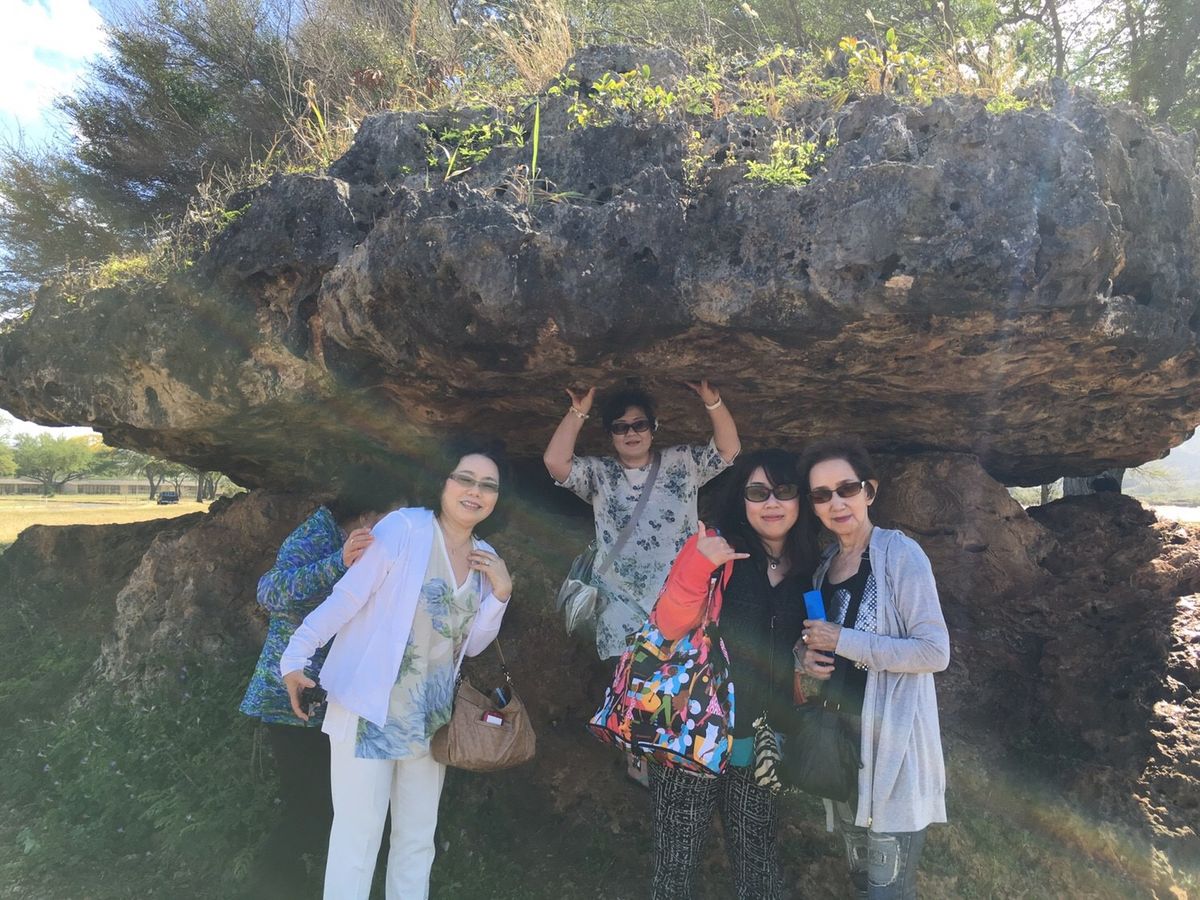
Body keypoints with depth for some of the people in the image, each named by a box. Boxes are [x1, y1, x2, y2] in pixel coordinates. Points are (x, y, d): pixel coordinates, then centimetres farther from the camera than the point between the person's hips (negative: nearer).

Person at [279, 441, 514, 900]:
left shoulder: (486, 559, 5)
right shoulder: (404, 527, -13)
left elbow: (470, 646, 8)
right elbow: (347, 597, -13)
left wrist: (500, 593, -6)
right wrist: (295, 657, -19)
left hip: (430, 716, 6)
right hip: (370, 708, -6)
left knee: (418, 836, 16)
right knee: (359, 832, 1)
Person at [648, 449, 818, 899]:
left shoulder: (807, 567, 3)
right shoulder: (715, 548, -10)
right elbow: (669, 626, -18)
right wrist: (698, 566, -30)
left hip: (761, 743, 4)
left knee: (756, 857, 16)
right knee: (677, 857, 8)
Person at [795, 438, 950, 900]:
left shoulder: (899, 553, -12)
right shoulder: (824, 562, 8)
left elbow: (935, 651, -18)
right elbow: (811, 635, 18)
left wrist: (841, 641, -19)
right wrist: (805, 653, -5)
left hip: (892, 739, -6)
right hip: (842, 735, 6)